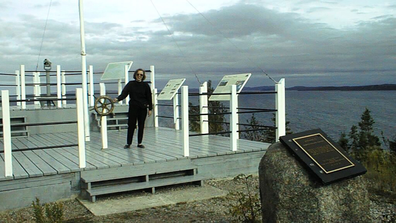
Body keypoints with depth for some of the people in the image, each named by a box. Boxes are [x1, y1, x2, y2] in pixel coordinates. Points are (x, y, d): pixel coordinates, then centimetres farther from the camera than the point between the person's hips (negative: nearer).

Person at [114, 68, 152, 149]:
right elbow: (124, 93, -11)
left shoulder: (145, 85, 2)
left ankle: (139, 143, 17)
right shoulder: (131, 84, 0)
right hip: (133, 107, -1)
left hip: (143, 108, 1)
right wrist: (118, 99, -30)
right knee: (131, 125, 0)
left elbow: (149, 98, 4)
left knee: (141, 126, 7)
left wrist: (150, 109, 1)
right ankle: (128, 143, 9)